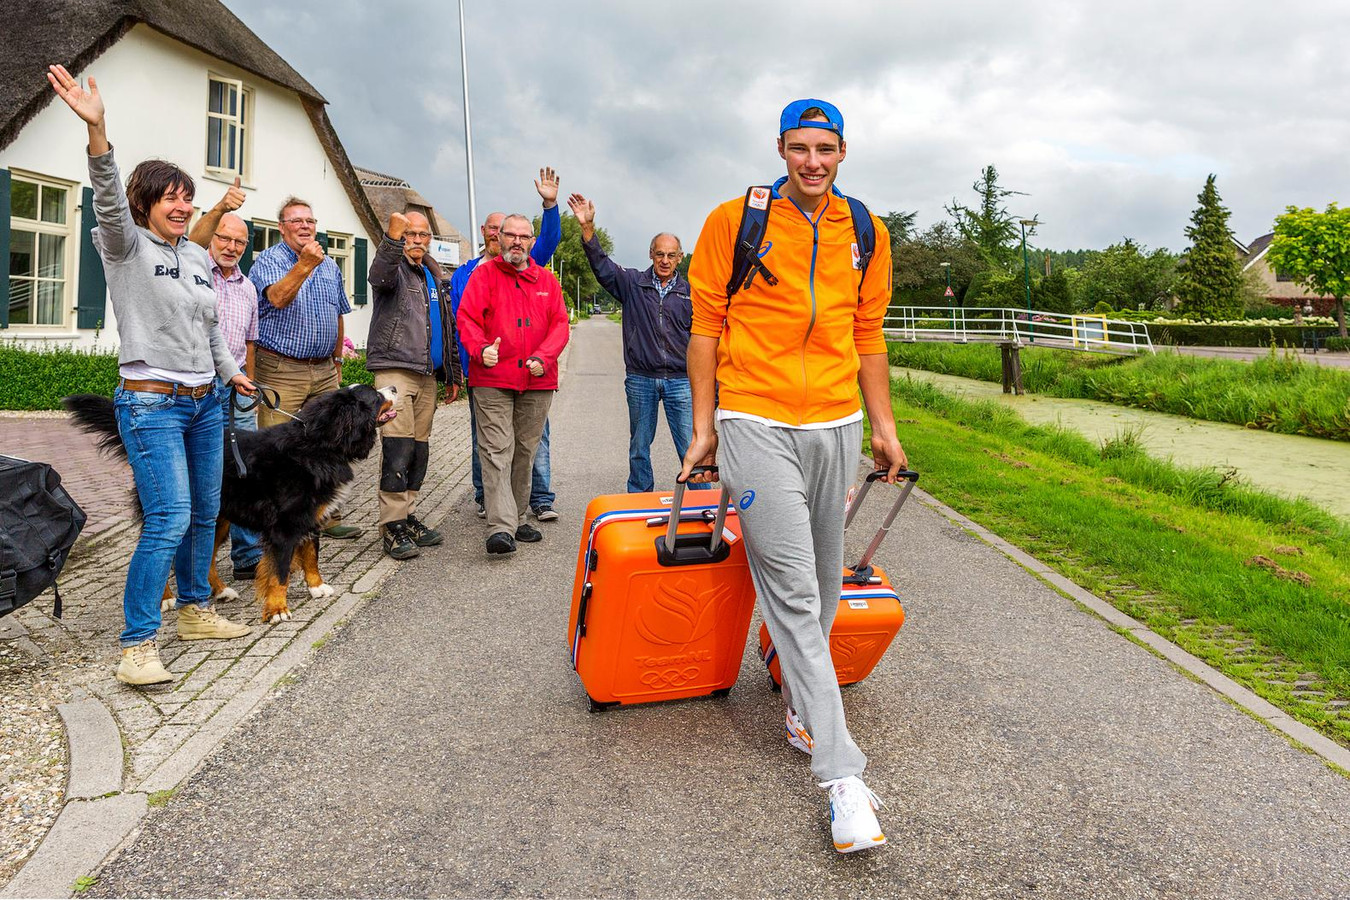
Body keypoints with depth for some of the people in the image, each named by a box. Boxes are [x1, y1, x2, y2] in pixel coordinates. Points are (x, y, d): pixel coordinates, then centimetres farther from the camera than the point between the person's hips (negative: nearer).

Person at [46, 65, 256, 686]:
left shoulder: (198, 257, 13)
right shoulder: (127, 247, -5)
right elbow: (109, 202, -27)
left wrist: (229, 372, 35)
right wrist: (97, 131, -42)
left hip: (205, 401, 7)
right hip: (151, 402, -7)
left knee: (205, 512, 12)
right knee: (169, 519, -15)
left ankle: (195, 611, 29)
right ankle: (137, 646, -8)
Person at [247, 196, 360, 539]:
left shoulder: (329, 266, 15)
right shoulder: (268, 260, -4)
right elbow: (278, 298, -24)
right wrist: (305, 264, -36)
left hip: (324, 371, 6)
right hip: (282, 372, -6)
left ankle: (328, 517, 17)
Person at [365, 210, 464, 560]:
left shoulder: (435, 277, 21)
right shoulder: (394, 268, 0)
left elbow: (447, 328, 26)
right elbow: (379, 276, -27)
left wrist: (454, 374, 23)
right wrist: (393, 238, -43)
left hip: (427, 375, 7)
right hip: (394, 369, -7)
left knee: (418, 449, 9)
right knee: (398, 447, -14)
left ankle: (408, 517, 17)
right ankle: (392, 526, -11)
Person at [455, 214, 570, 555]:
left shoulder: (547, 280, 15)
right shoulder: (484, 275, 6)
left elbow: (559, 324, 7)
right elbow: (467, 319, -3)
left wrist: (543, 358, -10)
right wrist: (480, 349, -23)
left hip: (537, 381, 4)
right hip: (492, 380, -3)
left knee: (525, 451, 11)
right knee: (496, 451, -11)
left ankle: (518, 518, 23)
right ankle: (501, 528, -17)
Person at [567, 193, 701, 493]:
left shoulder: (689, 292, 7)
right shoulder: (632, 283, 5)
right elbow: (602, 266, -8)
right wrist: (588, 228, -22)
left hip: (680, 381, 0)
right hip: (640, 379, 1)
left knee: (690, 446, -2)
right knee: (639, 446, 11)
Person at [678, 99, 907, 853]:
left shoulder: (867, 234, 9)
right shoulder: (734, 222, -2)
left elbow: (867, 336, 15)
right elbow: (706, 326, 1)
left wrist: (885, 427, 14)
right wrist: (704, 426, -1)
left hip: (837, 426, 5)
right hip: (757, 423, -4)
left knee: (823, 586, 13)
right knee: (792, 590, -7)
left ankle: (801, 706, 34)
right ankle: (842, 773, -3)